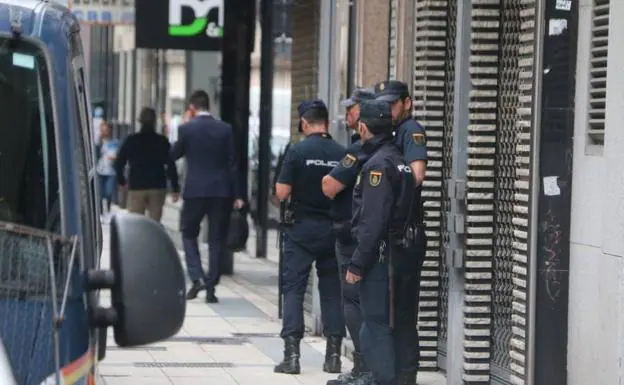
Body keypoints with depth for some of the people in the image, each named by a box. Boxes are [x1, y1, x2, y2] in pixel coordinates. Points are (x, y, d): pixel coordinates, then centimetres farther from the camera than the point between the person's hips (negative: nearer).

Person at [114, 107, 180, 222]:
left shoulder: (131, 140, 2)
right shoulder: (162, 141, 0)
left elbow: (119, 164, 3)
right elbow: (171, 165, -5)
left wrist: (122, 181, 19)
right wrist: (175, 188, 0)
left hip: (136, 188, 0)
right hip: (158, 187, 0)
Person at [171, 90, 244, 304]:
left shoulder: (186, 128, -5)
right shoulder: (225, 129, 0)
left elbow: (174, 154, 10)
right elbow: (232, 163, 0)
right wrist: (237, 195, 3)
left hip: (195, 190, -1)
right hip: (221, 190, 1)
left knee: (189, 234, 15)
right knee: (217, 239, 8)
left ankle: (197, 278, -2)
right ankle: (211, 286, 6)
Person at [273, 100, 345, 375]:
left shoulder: (297, 151, -10)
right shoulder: (342, 154, -3)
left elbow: (282, 193, -11)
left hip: (301, 228, -3)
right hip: (333, 229, 3)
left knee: (293, 289, 2)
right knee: (332, 290, 10)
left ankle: (292, 354, -6)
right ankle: (333, 354, 10)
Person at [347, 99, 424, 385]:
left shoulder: (378, 164, -14)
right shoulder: (400, 160, 13)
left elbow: (373, 222, -20)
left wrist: (357, 264, -16)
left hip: (382, 257, -9)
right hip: (407, 255, 9)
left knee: (375, 327, -6)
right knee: (402, 326, 12)